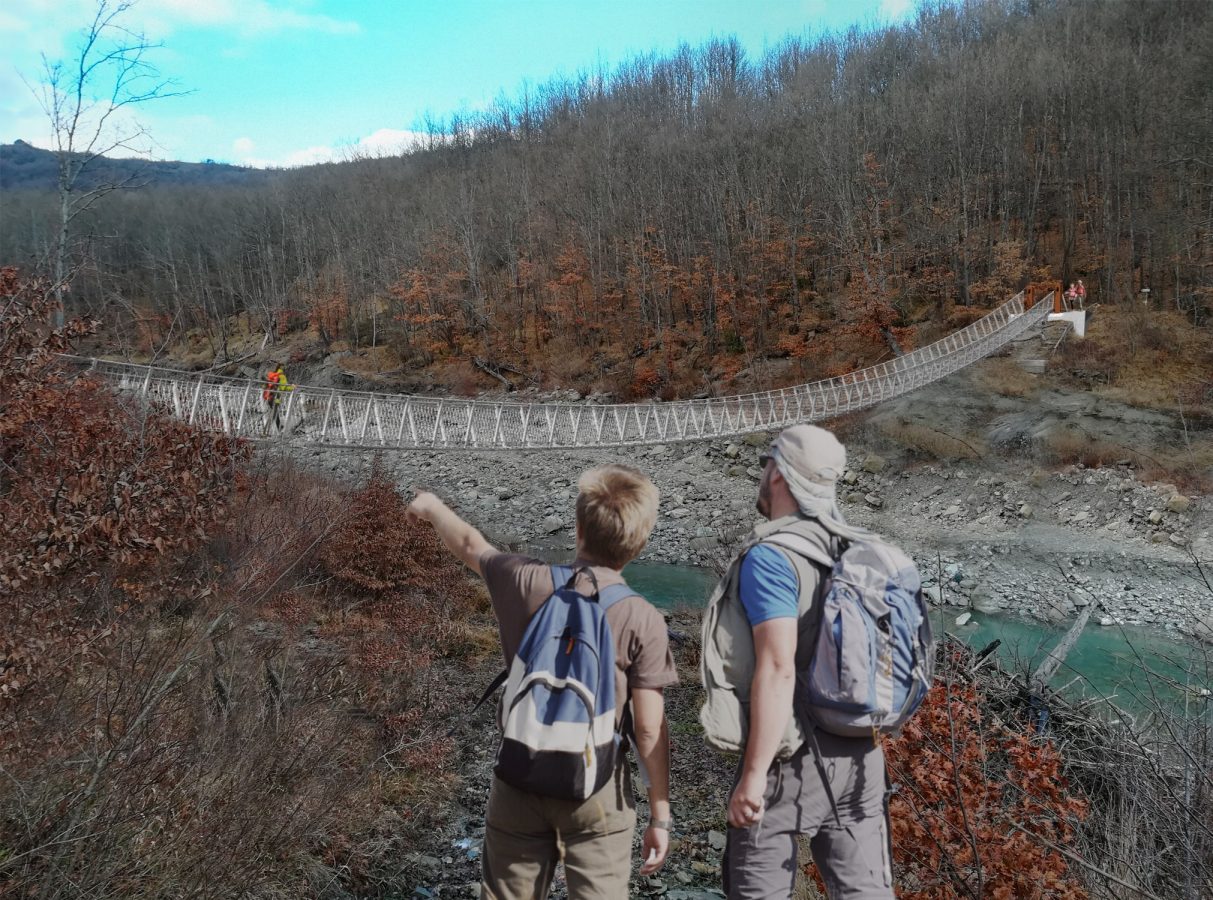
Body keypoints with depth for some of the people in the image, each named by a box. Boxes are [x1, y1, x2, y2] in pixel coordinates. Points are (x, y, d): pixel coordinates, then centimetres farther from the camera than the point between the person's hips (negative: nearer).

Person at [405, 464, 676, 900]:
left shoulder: (526, 583, -8)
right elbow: (650, 729, -11)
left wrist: (432, 507, 33)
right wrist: (660, 815, 0)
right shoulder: (643, 621, -14)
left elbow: (470, 545, 13)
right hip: (597, 791, -2)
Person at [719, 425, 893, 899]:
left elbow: (777, 669, -25)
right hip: (861, 754, 7)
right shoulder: (863, 549, 6)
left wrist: (754, 774, -22)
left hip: (790, 757, -7)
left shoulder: (771, 558, -18)